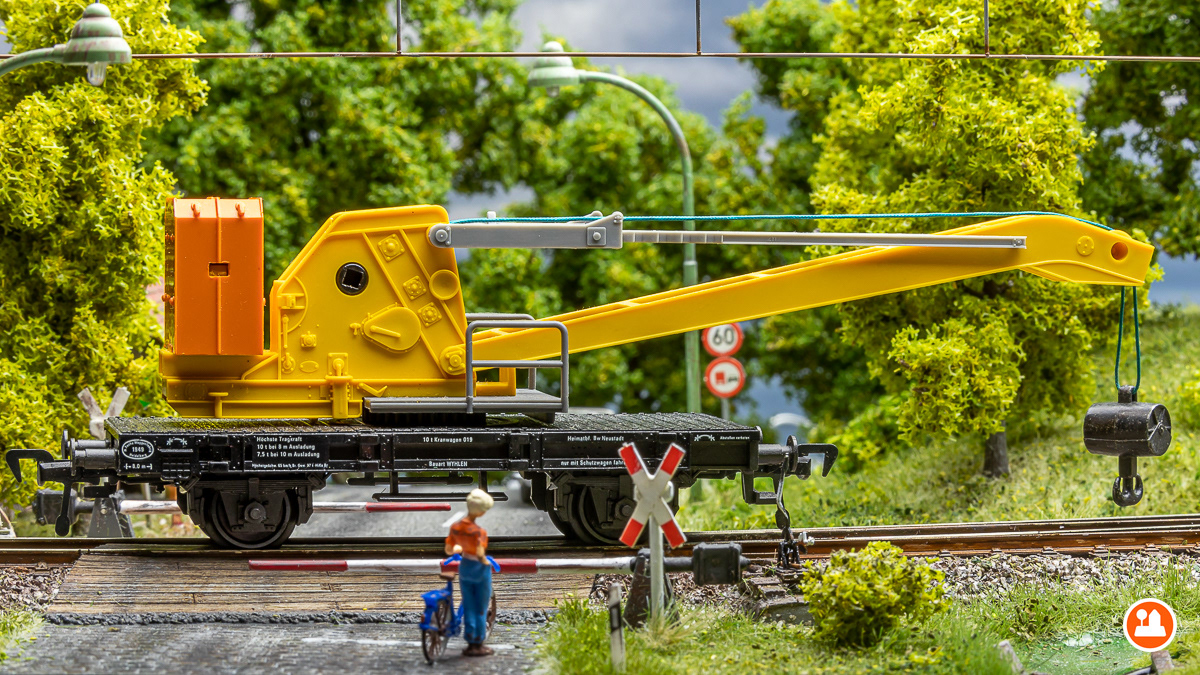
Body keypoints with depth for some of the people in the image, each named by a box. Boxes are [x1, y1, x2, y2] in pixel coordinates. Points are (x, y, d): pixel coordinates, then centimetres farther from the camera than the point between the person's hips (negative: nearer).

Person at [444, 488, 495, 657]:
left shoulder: (455, 527, -5)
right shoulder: (478, 531, -25)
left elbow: (448, 550, 4)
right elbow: (480, 554, -30)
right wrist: (486, 562, -9)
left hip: (464, 567, 6)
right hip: (480, 569, -6)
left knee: (468, 606, 15)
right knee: (481, 608, 9)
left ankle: (470, 644, 19)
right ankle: (479, 645, 15)